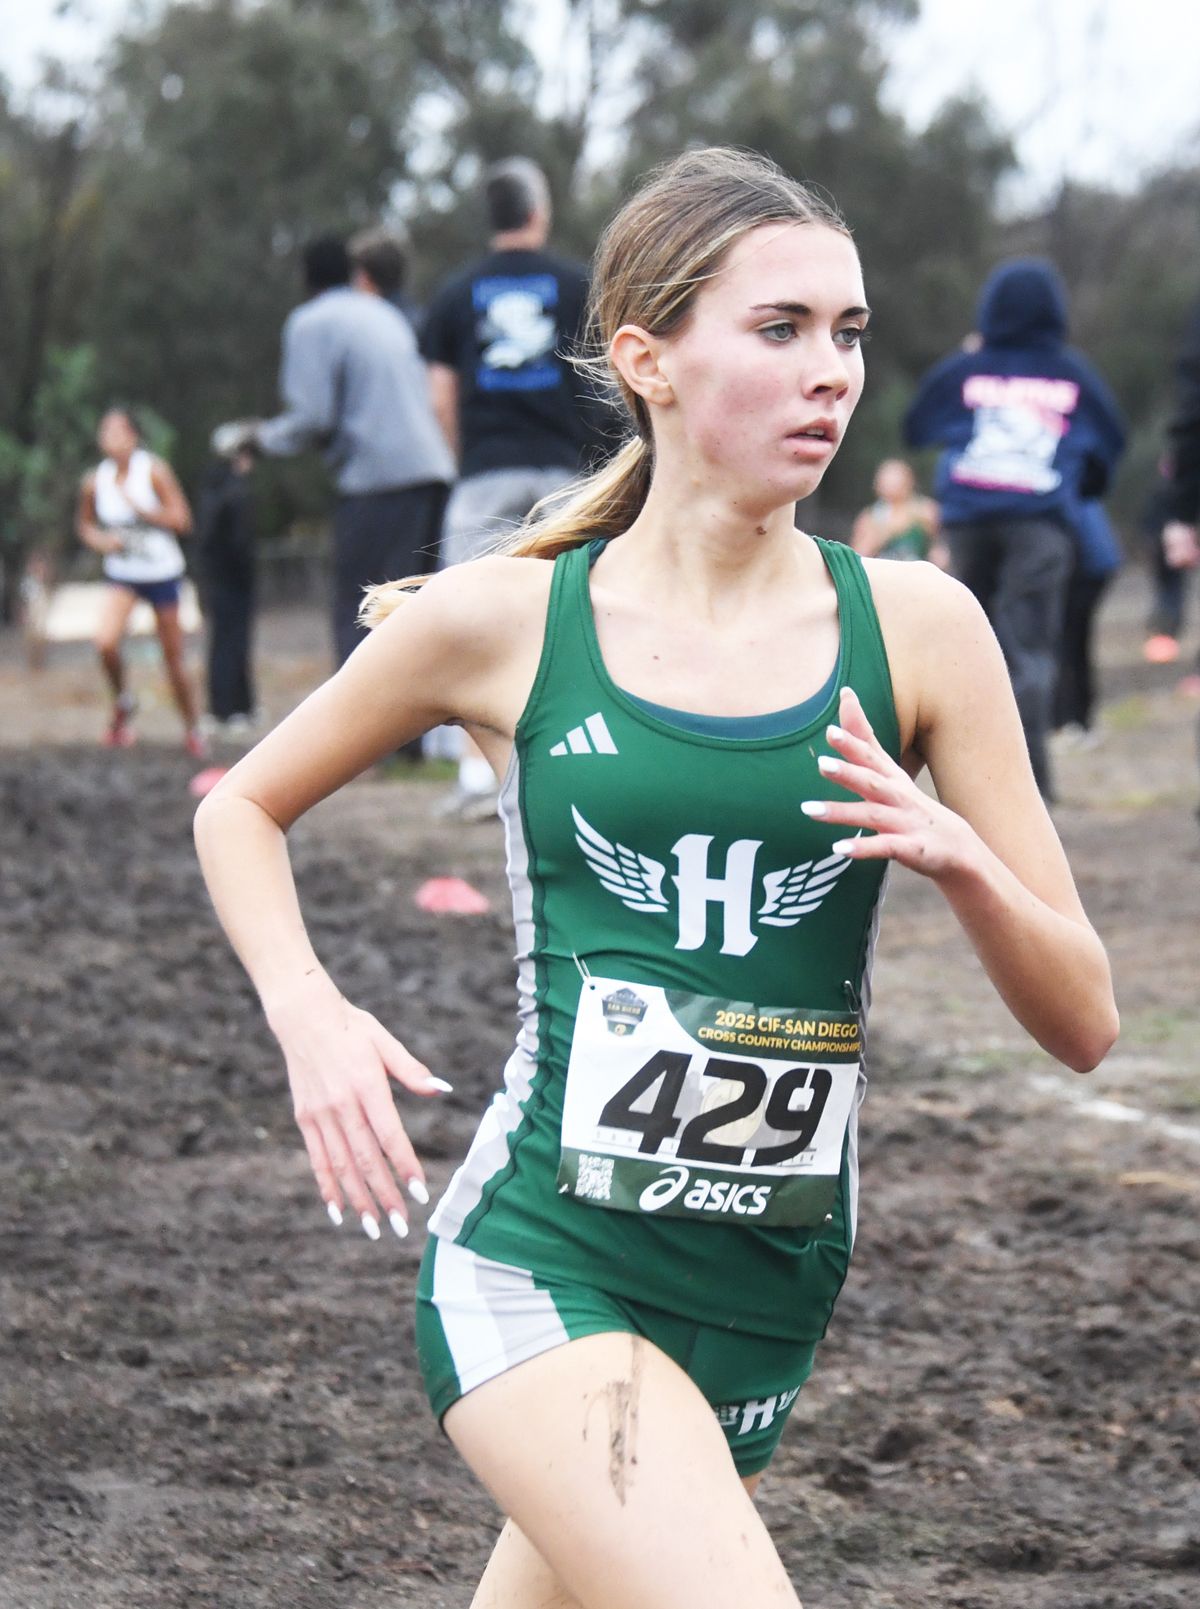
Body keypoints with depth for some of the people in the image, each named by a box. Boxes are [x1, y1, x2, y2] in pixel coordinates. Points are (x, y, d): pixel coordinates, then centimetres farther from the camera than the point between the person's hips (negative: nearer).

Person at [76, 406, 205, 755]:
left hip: (162, 572, -2)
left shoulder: (154, 471, -12)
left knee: (173, 657, 4)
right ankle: (122, 703, 5)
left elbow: (181, 520, -15)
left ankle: (192, 730, 21)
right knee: (106, 642, -22)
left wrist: (138, 507, -23)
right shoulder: (95, 481, -4)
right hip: (121, 573, 2)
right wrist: (100, 540, -9)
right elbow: (84, 524, 12)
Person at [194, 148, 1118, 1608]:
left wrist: (958, 860, -17)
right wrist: (307, 1013, -4)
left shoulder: (915, 627, 1)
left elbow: (1081, 1023, 3)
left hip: (765, 1293, 4)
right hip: (540, 1263, -3)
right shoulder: (500, 623, -3)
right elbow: (241, 806, 14)